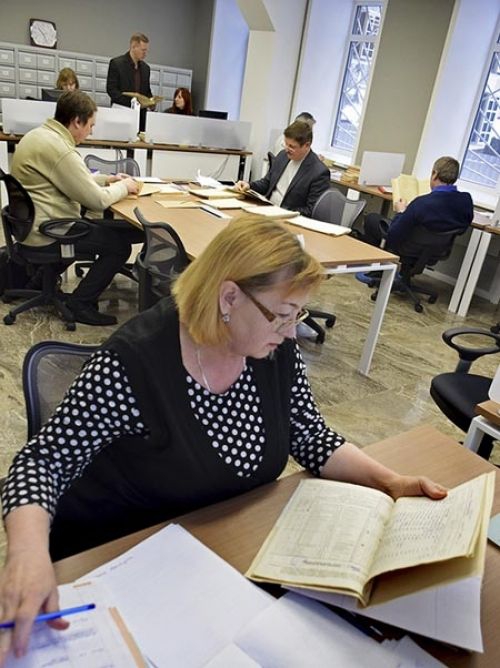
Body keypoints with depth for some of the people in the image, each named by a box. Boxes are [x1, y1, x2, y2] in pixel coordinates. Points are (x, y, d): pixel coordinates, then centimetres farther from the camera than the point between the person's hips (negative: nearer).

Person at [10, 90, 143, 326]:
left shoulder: (39, 134, 9)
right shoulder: (59, 149, -23)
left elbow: (74, 179, 20)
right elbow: (98, 200, -20)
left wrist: (107, 179, 13)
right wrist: (123, 186, -3)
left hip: (35, 223, 10)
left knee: (105, 226, 23)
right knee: (120, 243, -7)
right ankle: (80, 304, 1)